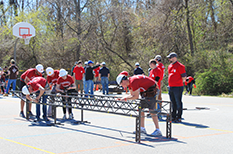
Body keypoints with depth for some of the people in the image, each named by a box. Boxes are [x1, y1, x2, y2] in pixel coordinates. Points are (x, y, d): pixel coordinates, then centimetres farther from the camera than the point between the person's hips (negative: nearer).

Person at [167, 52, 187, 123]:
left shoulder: (180, 66, -11)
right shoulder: (170, 66, 15)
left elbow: (184, 77, -11)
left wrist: (178, 82, -1)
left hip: (177, 88, -8)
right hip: (170, 87, 8)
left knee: (178, 103, -2)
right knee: (173, 103, 14)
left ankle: (179, 118, 4)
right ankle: (173, 116, 22)